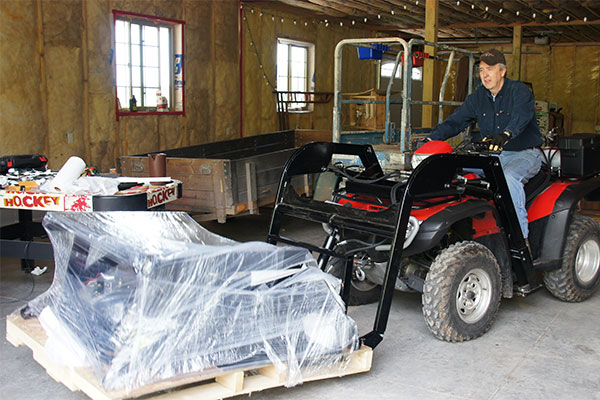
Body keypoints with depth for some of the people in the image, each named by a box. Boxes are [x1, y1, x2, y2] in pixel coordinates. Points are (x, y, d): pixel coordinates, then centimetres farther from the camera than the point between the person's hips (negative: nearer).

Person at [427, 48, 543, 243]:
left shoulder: (519, 91, -9)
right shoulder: (478, 97, 9)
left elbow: (521, 116, -30)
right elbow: (455, 121, 4)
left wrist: (506, 134, -52)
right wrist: (431, 139, -13)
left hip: (524, 154, -6)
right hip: (492, 155, 6)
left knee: (509, 176, -37)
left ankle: (521, 237, -32)